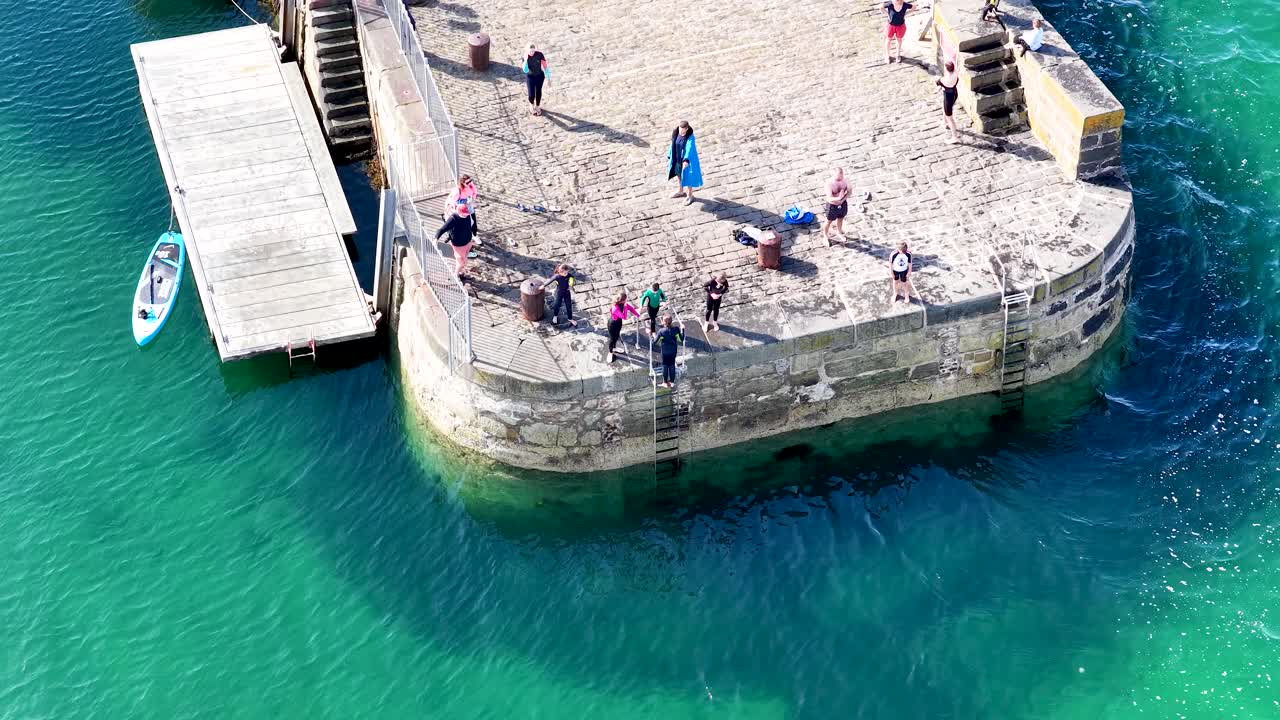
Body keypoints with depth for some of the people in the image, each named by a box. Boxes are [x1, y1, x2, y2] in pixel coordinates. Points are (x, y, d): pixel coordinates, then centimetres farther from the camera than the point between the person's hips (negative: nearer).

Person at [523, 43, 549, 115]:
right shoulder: (525, 56, -21)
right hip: (530, 76, -1)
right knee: (531, 94, -3)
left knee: (538, 92, 16)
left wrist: (547, 77, -6)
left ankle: (537, 107, 44)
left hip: (540, 76, 1)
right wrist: (526, 60, -37)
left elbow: (544, 65, -10)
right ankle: (531, 105, 33)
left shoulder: (539, 54, -21)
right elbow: (525, 70, -27)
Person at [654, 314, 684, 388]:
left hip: (665, 352, -2)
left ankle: (665, 383, 26)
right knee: (672, 365, 18)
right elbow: (681, 340, -7)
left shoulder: (662, 331, -23)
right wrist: (682, 329, 0)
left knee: (665, 366, 15)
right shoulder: (676, 330, -16)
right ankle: (672, 382, 30)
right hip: (673, 351, 2)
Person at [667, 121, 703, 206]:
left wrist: (686, 160, -55)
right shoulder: (676, 134, -12)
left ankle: (689, 196, 33)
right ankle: (680, 191, 51)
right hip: (677, 159, 6)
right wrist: (669, 156, 10)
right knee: (679, 175, 26)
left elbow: (689, 149, -41)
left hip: (687, 160, -6)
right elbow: (673, 145, 1)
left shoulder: (690, 137, -29)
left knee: (687, 178, 11)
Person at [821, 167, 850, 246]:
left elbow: (849, 190, -2)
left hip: (843, 204, 5)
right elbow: (829, 198, -35)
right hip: (832, 206, -5)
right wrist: (838, 198, -53)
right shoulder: (829, 184, -31)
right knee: (829, 221, 18)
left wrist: (844, 198, -21)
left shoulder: (844, 181, -15)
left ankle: (839, 232, 56)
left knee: (840, 219, 28)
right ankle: (825, 236, 43)